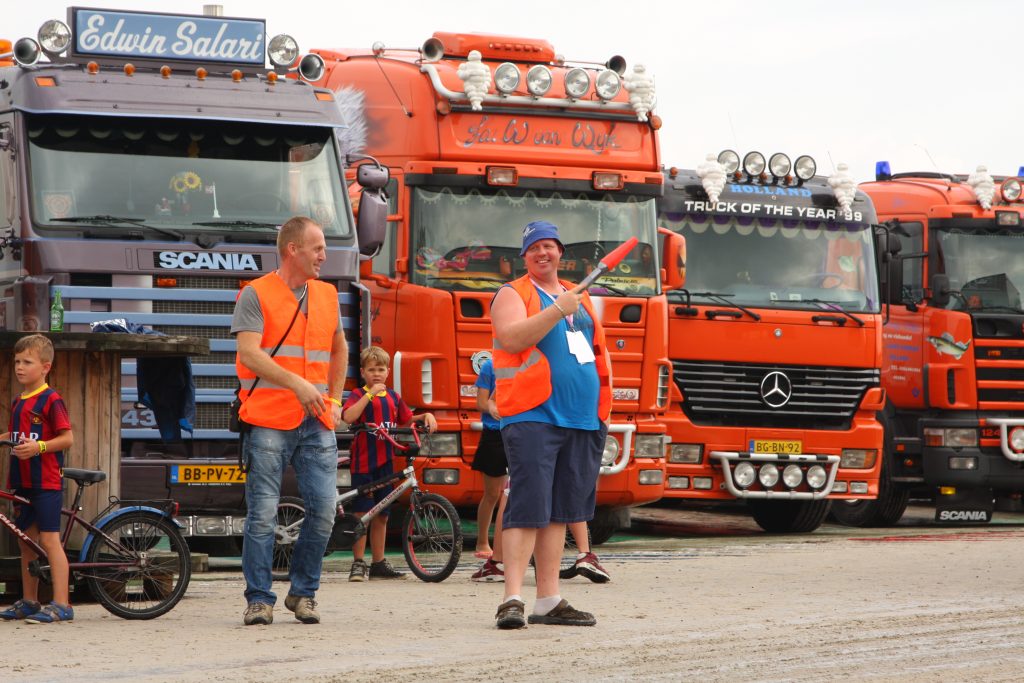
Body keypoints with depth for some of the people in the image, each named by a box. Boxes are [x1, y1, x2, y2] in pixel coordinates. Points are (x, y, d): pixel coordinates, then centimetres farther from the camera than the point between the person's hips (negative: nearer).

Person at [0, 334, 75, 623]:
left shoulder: (51, 400, -11)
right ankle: (29, 601, 21)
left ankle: (61, 605, -10)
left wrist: (38, 446, -25)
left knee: (49, 540, -10)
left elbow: (67, 438, -15)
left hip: (47, 482, -8)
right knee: (26, 541, 13)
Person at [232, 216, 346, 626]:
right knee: (263, 513, -4)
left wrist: (334, 399, 20)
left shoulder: (327, 295, 16)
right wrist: (297, 384, -23)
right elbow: (249, 353, -13)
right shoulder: (256, 294, -1)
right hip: (268, 423, -5)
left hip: (317, 424, 5)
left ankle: (303, 593, 13)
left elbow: (339, 349, 31)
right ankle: (259, 600, 3)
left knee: (323, 509, -2)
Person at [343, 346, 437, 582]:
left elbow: (406, 420, 24)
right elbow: (348, 417, -21)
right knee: (361, 514, -5)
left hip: (385, 462, 5)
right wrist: (370, 394, -21)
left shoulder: (393, 397, 14)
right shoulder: (358, 394, -3)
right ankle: (358, 563, 0)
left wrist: (425, 416, 6)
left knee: (381, 515, 11)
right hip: (363, 462, -5)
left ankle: (378, 563, 19)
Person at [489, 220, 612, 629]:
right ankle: (512, 600, -16)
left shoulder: (579, 296, 22)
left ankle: (548, 602, 11)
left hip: (581, 421, 7)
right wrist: (558, 310, -22)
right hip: (533, 417, -7)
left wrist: (602, 406, 17)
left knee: (560, 511, 8)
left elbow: (596, 349, 28)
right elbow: (512, 338, -17)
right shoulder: (513, 295, 2)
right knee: (528, 508, -14)